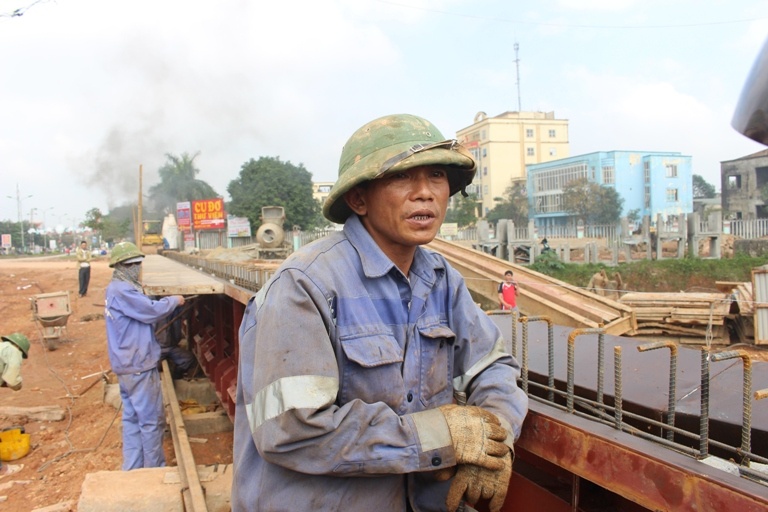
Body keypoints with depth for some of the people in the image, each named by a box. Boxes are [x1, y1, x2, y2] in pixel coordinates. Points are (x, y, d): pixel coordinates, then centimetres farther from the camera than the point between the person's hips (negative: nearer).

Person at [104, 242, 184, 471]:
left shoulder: (116, 289, 13)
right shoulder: (122, 291, -20)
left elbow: (143, 310, 16)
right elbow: (152, 311, -20)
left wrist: (166, 302, 6)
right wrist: (174, 300, -5)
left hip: (126, 366, 10)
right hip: (139, 366, -10)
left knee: (132, 418, 15)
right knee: (152, 420, 1)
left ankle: (132, 468, 23)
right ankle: (154, 469, 12)